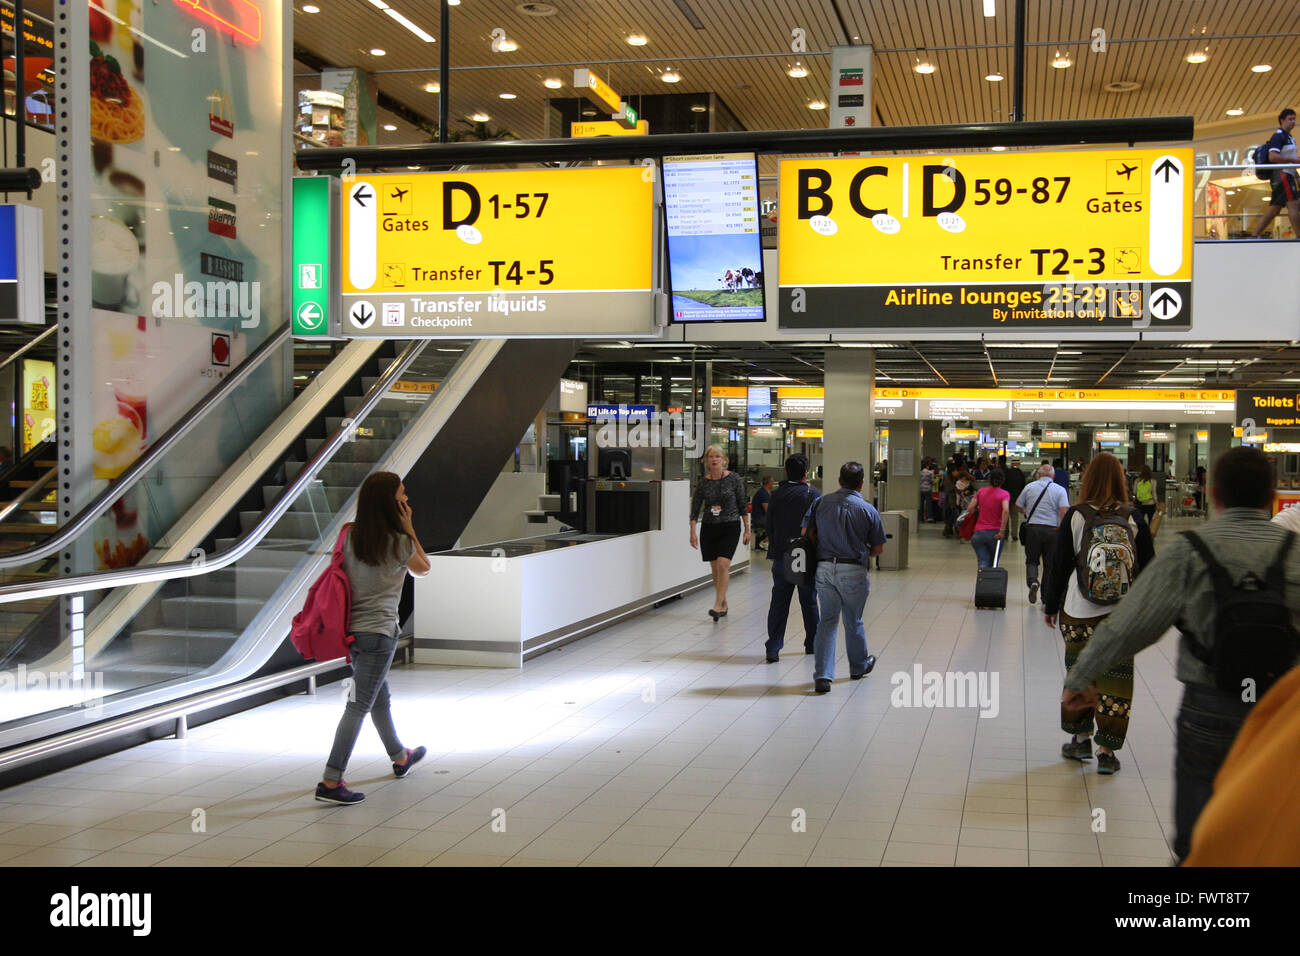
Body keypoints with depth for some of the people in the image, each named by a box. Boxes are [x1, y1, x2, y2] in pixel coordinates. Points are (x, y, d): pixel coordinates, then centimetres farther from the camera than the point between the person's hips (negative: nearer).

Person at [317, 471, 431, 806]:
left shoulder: (350, 535, 2)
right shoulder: (399, 543, -12)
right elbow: (423, 569, 7)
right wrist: (408, 529, 2)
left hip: (352, 627, 7)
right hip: (379, 631, -7)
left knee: (380, 698, 23)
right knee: (359, 706, -5)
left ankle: (400, 756, 43)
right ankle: (331, 781, -9)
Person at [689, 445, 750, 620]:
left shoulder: (733, 479, -3)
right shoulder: (703, 482, 2)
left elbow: (742, 504, 2)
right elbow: (695, 508, 5)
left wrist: (747, 529, 2)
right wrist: (693, 532, -2)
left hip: (730, 527, -3)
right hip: (709, 528, 3)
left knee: (723, 565, -17)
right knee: (715, 568, 7)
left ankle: (717, 605, -16)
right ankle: (724, 604, 20)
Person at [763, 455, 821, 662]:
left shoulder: (777, 495, 0)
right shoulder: (813, 495, -8)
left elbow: (769, 526, 5)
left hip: (781, 557, 2)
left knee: (778, 602, 4)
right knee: (809, 602, 12)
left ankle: (773, 648, -3)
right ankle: (812, 644, 23)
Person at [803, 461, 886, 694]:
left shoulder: (821, 502, 1)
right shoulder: (868, 510, -5)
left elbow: (806, 532, 4)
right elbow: (878, 548, 0)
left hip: (824, 568, 2)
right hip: (853, 571, -2)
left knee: (827, 621, 6)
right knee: (853, 622, 15)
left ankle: (822, 675, -5)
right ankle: (858, 666, 36)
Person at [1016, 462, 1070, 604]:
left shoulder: (1029, 487, 6)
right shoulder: (1060, 490, 2)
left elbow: (1018, 507, 15)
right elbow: (1064, 511, -10)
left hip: (1032, 528, 0)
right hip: (1052, 530, 0)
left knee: (1031, 560, 11)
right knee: (1049, 563, 9)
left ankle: (1032, 581, -18)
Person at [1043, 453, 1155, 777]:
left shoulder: (1075, 516, -5)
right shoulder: (1133, 518, -2)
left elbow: (1059, 564, -1)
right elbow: (1148, 565, 5)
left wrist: (1051, 605, 10)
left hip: (1080, 612, -1)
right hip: (1124, 612, 1)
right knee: (1115, 678, 5)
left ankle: (1081, 738, 23)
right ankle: (1107, 750, 6)